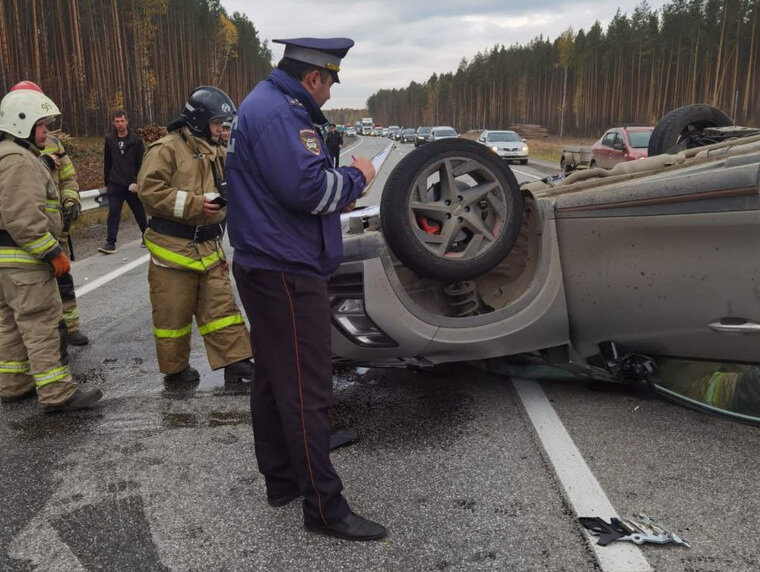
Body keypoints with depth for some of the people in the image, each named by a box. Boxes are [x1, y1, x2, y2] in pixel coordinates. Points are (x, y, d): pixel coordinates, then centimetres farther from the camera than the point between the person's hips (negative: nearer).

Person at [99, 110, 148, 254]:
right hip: (115, 184, 1)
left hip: (133, 185, -1)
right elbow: (107, 163, 12)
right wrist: (107, 182, 13)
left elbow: (142, 163, -4)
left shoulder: (136, 139, -2)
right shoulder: (109, 139, 5)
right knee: (113, 213, -7)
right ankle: (110, 243, -6)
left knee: (139, 213, 10)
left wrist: (137, 182, -13)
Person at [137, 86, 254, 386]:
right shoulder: (166, 149, -10)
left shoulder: (217, 153, 13)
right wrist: (194, 204, -22)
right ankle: (175, 368, 21)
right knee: (173, 313, 5)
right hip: (173, 248, -6)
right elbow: (149, 190, -19)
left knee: (221, 305, 6)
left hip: (208, 247, 7)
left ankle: (235, 362, 11)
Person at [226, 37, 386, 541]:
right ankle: (325, 508, 4)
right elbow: (307, 187, -26)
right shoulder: (276, 113, -16)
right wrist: (356, 177, -9)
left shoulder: (273, 107, 18)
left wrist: (339, 197, 14)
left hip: (269, 268, 11)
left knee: (275, 380, 16)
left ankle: (281, 479, 29)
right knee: (307, 391, -5)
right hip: (287, 273, -11)